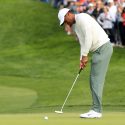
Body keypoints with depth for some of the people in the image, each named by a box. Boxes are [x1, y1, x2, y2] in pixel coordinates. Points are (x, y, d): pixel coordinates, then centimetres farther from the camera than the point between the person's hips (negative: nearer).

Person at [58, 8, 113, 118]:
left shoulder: (82, 18, -12)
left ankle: (96, 110, -11)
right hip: (98, 50, 10)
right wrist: (82, 59, 6)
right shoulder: (75, 26, 19)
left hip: (103, 48, -10)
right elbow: (83, 43, 19)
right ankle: (96, 109, 9)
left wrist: (84, 55, -16)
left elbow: (88, 37, -19)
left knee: (96, 79, -11)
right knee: (94, 80, 9)